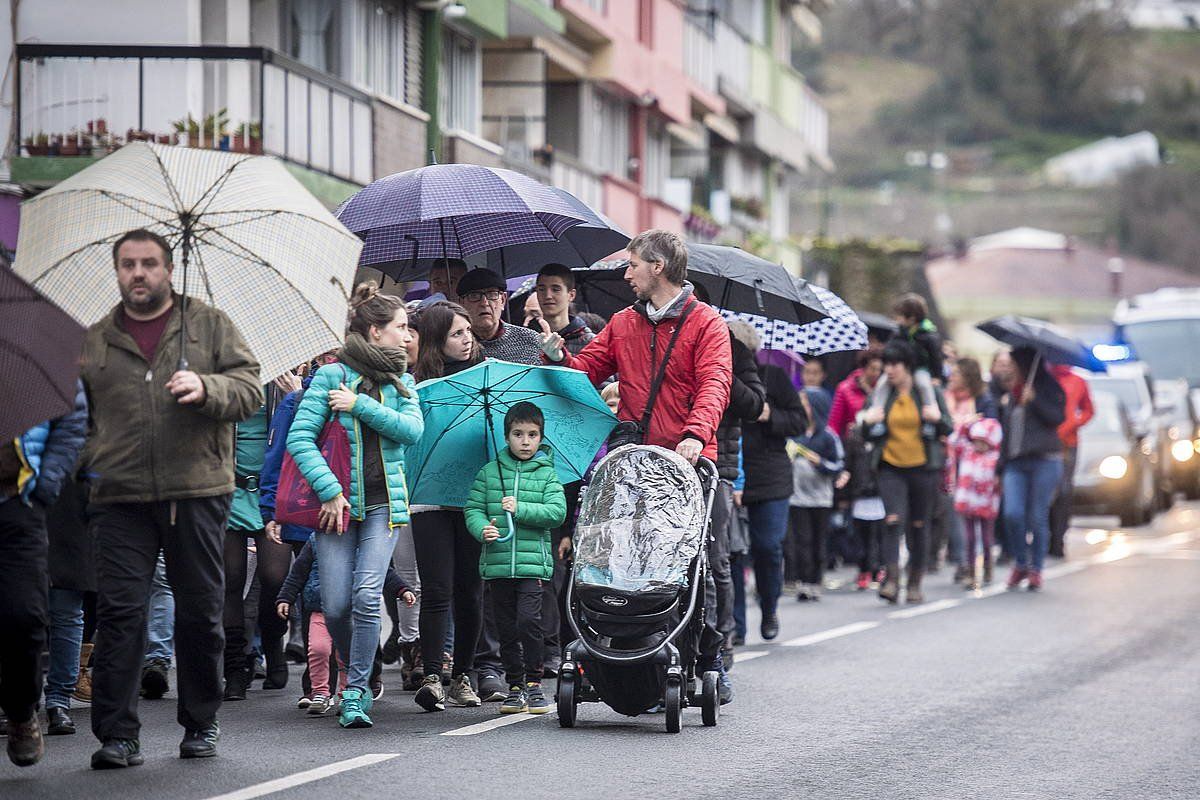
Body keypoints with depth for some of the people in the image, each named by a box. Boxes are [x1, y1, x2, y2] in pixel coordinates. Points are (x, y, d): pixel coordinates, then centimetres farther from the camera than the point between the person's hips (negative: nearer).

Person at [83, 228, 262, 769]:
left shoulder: (210, 326, 9)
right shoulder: (94, 342, 15)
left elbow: (250, 388, 1)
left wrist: (207, 388, -17)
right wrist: (86, 458, 4)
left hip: (197, 491, -1)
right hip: (120, 498, 1)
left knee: (200, 611, 5)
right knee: (119, 611, -6)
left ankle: (201, 724, 19)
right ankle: (117, 734, -4)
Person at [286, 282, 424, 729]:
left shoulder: (402, 381, 13)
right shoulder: (332, 376, 0)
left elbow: (413, 430, -3)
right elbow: (300, 437, -6)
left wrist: (361, 405, -11)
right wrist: (329, 491, -14)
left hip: (384, 501, 2)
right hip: (338, 502, -2)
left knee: (367, 595, -15)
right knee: (335, 605, -5)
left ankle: (356, 692, -9)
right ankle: (357, 675, 21)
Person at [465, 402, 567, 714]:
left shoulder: (546, 474, 5)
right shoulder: (489, 472, 10)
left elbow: (557, 512, -5)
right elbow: (473, 508, 7)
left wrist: (520, 509, -14)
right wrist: (482, 528, -13)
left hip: (532, 561, -3)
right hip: (497, 563, 3)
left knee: (528, 620, -17)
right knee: (507, 629, 6)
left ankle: (534, 684, -7)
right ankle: (515, 688, 14)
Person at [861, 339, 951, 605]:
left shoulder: (930, 392, 1)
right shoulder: (881, 395, 6)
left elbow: (947, 430, 2)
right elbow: (870, 436, 10)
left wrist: (937, 420, -19)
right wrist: (868, 423, -12)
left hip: (923, 466, 0)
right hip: (890, 467, 0)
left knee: (919, 525, 7)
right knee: (893, 520, -16)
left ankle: (915, 584, 17)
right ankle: (892, 580, -20)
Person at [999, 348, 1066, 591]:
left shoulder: (1049, 389, 4)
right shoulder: (1012, 394, 20)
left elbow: (1058, 417, -10)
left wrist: (1034, 400, -16)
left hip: (1044, 461, -4)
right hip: (1015, 463, 4)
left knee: (1038, 518, -3)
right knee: (1013, 514, -12)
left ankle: (1036, 569, 8)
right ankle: (1020, 564, 5)